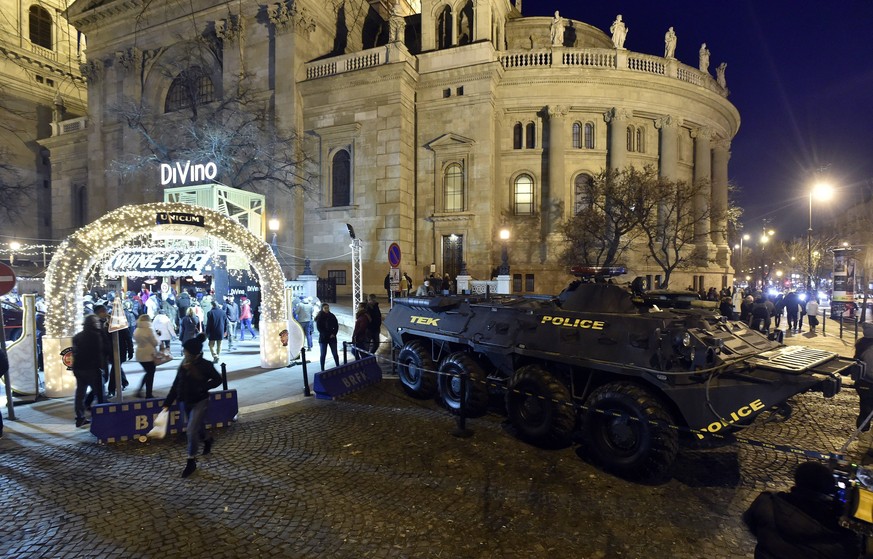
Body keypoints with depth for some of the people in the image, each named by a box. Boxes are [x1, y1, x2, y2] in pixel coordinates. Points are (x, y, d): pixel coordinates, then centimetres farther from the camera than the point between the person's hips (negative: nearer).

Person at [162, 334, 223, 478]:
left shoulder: (205, 365, -17)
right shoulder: (184, 365, -2)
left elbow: (218, 379, -9)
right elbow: (176, 385, 3)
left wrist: (202, 387, -22)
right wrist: (167, 403, 1)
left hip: (200, 402, -6)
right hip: (187, 402, 6)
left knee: (191, 430, -9)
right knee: (197, 428, 19)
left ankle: (191, 461, 7)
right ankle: (207, 439, 51)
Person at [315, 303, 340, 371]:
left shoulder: (332, 316, 5)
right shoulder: (319, 317, -2)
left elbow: (336, 326, 8)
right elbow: (319, 328, -5)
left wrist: (334, 334, -7)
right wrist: (327, 335, -12)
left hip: (332, 337, 2)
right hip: (323, 338, -2)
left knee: (335, 353, 2)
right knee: (323, 354, 2)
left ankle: (338, 367, 9)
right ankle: (322, 369, 9)